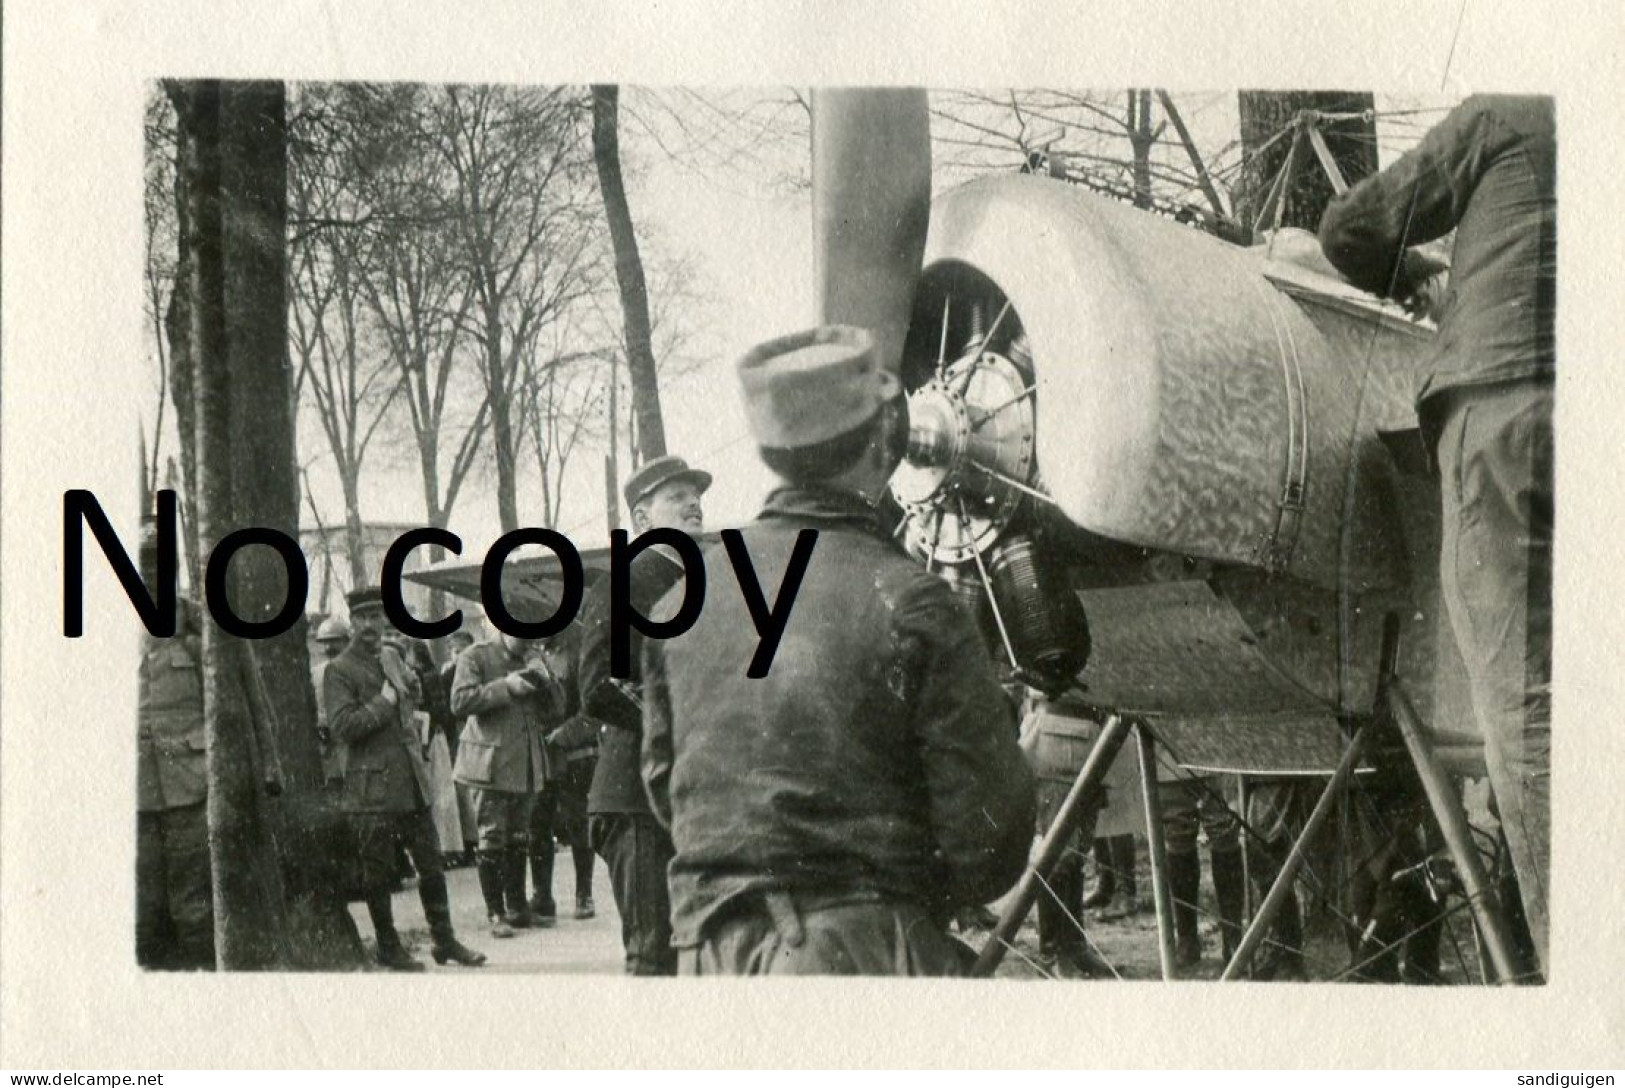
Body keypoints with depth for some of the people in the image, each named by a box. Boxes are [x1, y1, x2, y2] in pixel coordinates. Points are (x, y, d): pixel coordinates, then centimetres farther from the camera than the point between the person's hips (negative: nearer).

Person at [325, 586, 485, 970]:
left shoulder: (392, 659, 14)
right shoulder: (338, 671, -8)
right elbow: (342, 726, -18)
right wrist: (384, 702, -15)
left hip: (412, 782, 6)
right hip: (372, 788, -6)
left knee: (431, 865, 9)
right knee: (378, 874, 3)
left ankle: (443, 939, 18)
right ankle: (388, 947, 15)